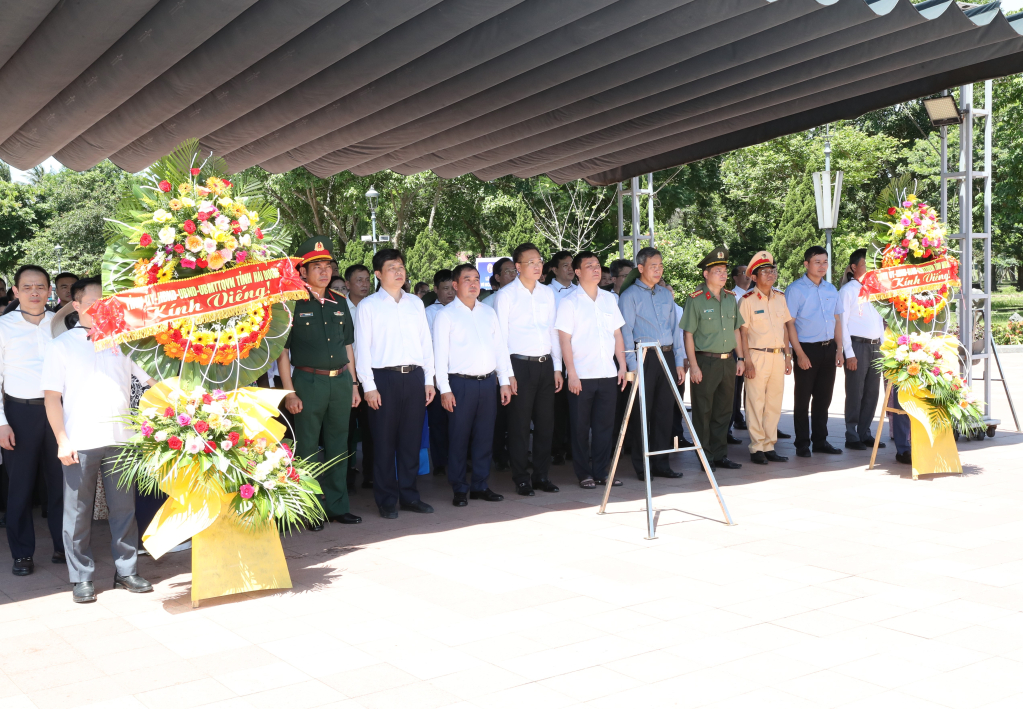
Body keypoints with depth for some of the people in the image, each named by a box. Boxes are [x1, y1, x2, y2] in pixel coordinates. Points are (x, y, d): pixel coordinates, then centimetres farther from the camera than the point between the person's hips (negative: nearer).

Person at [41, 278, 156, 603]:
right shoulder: (61, 346, 3)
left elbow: (154, 379, 7)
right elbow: (52, 397, 0)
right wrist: (62, 440, -7)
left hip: (119, 439, 2)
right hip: (79, 442, -2)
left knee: (124, 509, 8)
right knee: (78, 513, 5)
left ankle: (126, 570, 19)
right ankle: (82, 578, 15)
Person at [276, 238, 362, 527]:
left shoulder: (340, 302, 11)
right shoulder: (293, 303, -4)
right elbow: (282, 351, -6)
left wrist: (353, 384, 12)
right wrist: (289, 392, -11)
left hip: (340, 381, 5)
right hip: (309, 381, -5)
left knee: (338, 446, 11)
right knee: (308, 449, 2)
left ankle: (337, 506, 20)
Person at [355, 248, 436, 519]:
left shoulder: (415, 303, 13)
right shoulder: (368, 306, 1)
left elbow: (426, 342, 14)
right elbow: (362, 347, -2)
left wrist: (429, 380, 8)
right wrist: (369, 386, -8)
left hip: (414, 376, 4)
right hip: (384, 377, -4)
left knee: (411, 439, 9)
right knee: (384, 441, 2)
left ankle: (409, 495, 21)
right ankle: (387, 500, 12)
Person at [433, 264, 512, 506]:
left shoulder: (489, 312, 15)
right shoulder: (446, 315, 0)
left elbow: (500, 347, 16)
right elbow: (440, 353, -5)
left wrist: (505, 381, 10)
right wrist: (444, 389, -11)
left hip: (488, 382, 5)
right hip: (460, 383, -4)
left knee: (484, 436, 8)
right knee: (458, 438, 0)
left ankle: (480, 486, 18)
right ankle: (459, 489, 9)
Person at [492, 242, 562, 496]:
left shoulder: (548, 293, 12)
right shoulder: (505, 295, -3)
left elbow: (553, 331, 15)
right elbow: (501, 336, -5)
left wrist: (557, 368, 10)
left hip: (545, 364, 5)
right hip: (520, 364, -5)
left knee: (545, 423, 9)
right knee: (519, 425, -1)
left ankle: (541, 475, 19)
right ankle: (521, 478, 9)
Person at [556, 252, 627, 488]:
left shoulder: (609, 299, 11)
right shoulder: (569, 302, -3)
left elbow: (617, 335, 14)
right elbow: (565, 340, -7)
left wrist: (622, 366, 7)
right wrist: (572, 374, -13)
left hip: (608, 374, 4)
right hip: (581, 376, -4)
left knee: (604, 425, 6)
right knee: (581, 427, 3)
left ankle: (601, 472, 15)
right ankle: (584, 474, 12)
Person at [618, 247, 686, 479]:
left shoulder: (666, 293, 15)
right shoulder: (629, 295, -1)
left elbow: (675, 328, 16)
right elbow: (626, 332, -5)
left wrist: (679, 362, 10)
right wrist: (633, 366, -12)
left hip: (667, 356, 5)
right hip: (644, 358, -5)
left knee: (665, 411, 7)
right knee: (642, 413, -2)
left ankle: (661, 463, 15)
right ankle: (641, 466, 7)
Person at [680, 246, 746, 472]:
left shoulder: (731, 298, 11)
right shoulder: (696, 300, -8)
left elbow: (736, 330, 17)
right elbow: (688, 334, -9)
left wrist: (740, 358, 11)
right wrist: (693, 365, -14)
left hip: (728, 361, 6)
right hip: (705, 362, -6)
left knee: (723, 411, 11)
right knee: (703, 412, 0)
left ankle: (720, 455, 21)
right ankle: (705, 457, 9)